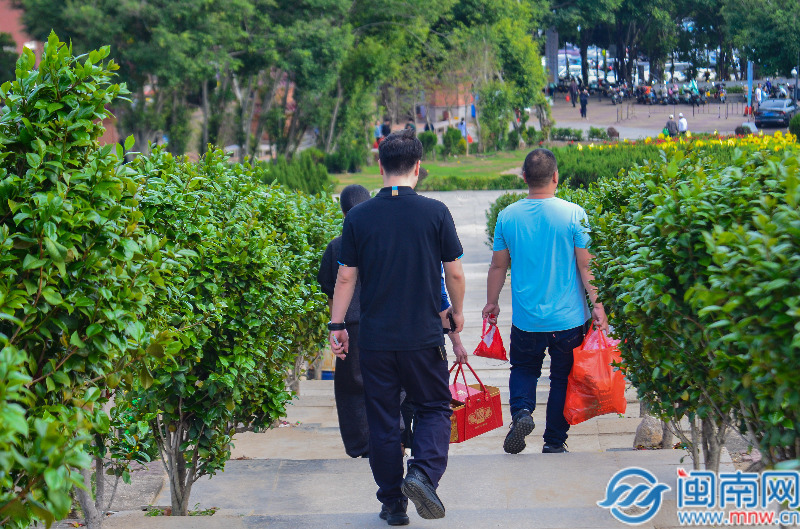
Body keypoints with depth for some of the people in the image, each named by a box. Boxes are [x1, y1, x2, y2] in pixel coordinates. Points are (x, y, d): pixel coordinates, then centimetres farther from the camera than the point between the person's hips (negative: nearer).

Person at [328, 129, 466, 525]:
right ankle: (424, 474, -10)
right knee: (435, 407, 14)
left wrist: (337, 325, 9)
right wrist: (457, 311, 17)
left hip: (375, 338, 1)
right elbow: (455, 272, 0)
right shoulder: (435, 212, -6)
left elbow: (346, 277, 0)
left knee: (382, 420, 10)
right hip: (424, 336, -1)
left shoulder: (358, 217, -3)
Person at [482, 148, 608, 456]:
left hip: (526, 319, 2)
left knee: (523, 369, 22)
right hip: (568, 318, -1)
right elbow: (586, 266, -10)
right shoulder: (573, 214, -11)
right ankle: (554, 441, 20)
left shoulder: (507, 217, -5)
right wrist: (598, 305, -1)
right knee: (562, 378, 14)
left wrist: (491, 303, 18)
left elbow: (498, 266, 4)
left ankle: (521, 411, -4)